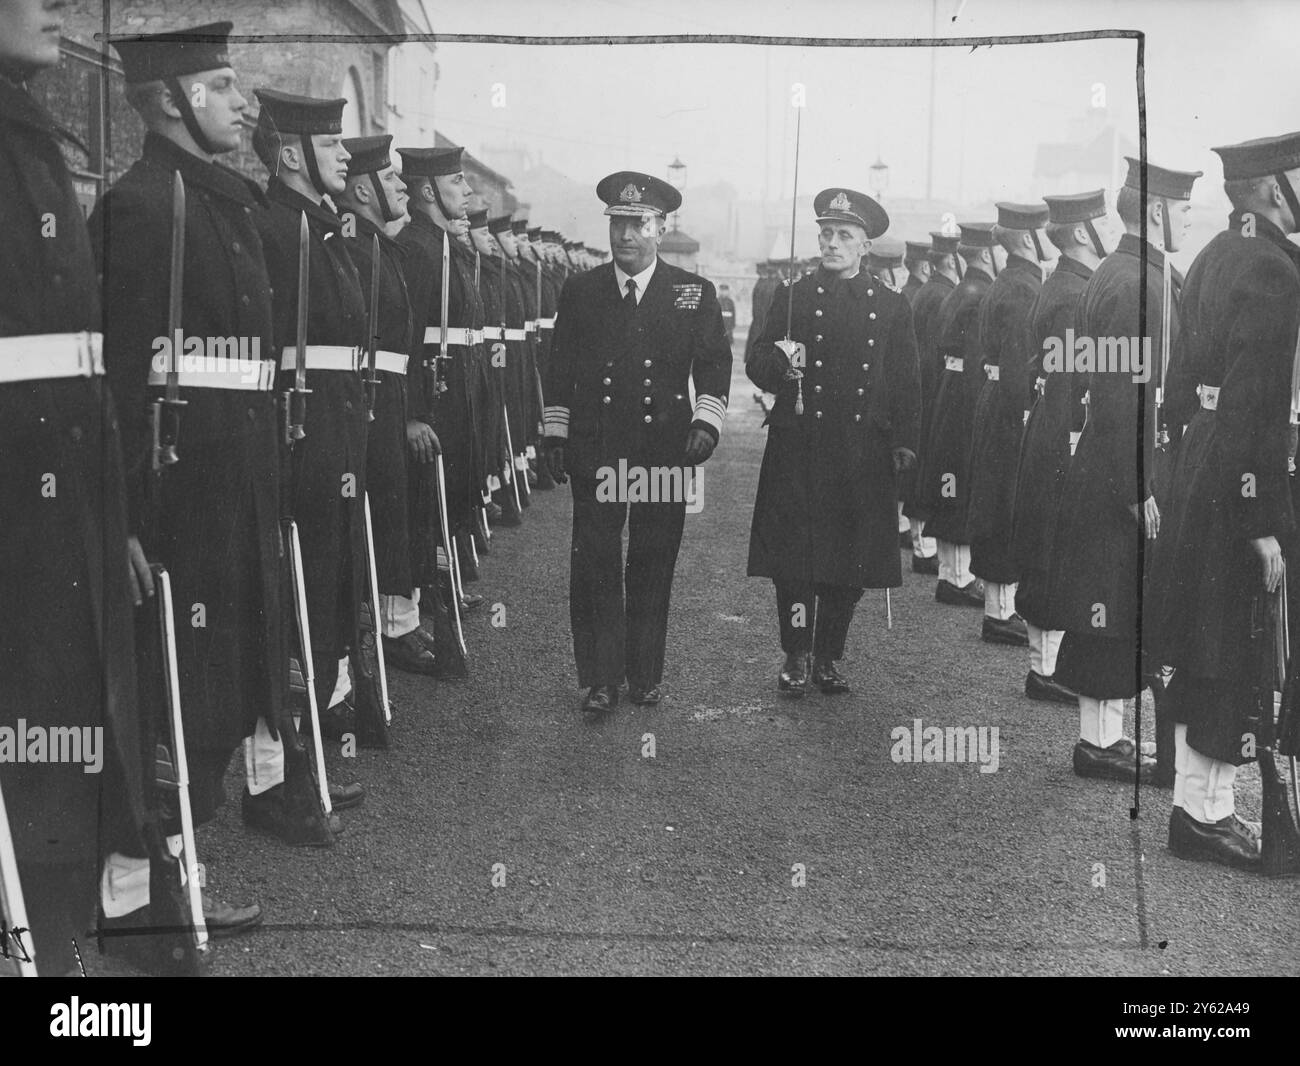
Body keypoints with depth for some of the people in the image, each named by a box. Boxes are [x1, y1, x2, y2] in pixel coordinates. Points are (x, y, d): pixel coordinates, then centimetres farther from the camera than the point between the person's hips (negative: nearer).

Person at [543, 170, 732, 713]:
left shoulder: (695, 293, 5)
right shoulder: (580, 291, 7)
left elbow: (713, 365, 3)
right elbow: (560, 369, 11)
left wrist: (706, 423, -11)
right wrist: (556, 435, 7)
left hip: (666, 449, 0)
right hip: (594, 446, 1)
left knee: (653, 566, 6)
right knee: (594, 566, -2)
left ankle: (645, 675, 19)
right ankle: (599, 681, 7)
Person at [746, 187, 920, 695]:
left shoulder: (892, 306, 9)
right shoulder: (795, 297, 6)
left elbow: (906, 382, 10)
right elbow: (756, 364, 4)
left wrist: (904, 442, 0)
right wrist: (779, 363, -18)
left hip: (864, 459, 1)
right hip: (799, 450, -1)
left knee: (851, 566, 5)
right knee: (794, 558, -2)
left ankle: (828, 657, 21)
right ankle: (796, 657, 13)